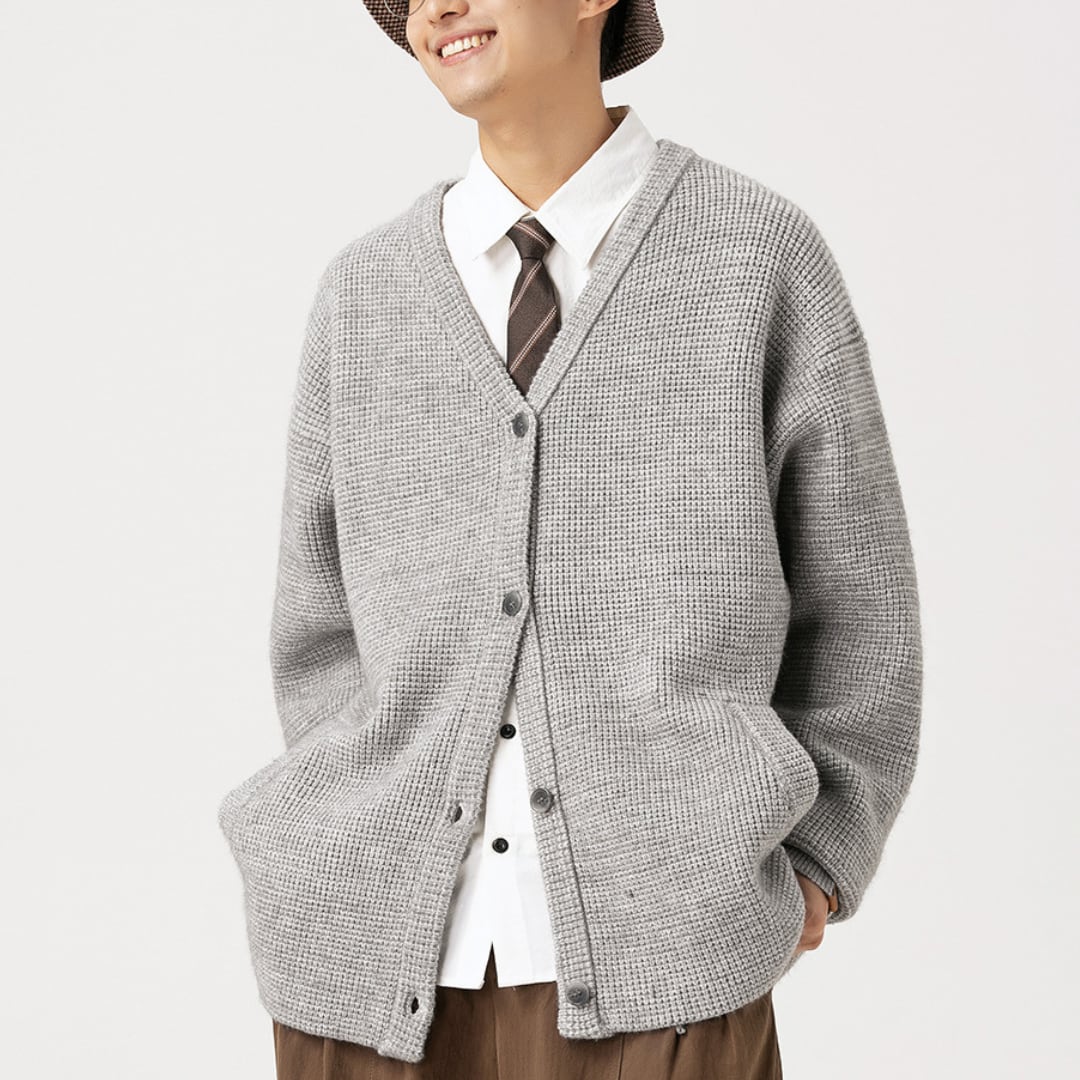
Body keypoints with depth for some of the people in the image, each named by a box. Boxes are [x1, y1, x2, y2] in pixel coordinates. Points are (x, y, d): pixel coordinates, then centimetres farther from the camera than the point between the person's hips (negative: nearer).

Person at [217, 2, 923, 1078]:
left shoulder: (765, 255, 2)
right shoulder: (362, 292, 9)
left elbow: (852, 595, 7)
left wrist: (814, 867, 2)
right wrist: (371, 846, 5)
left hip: (653, 970, -2)